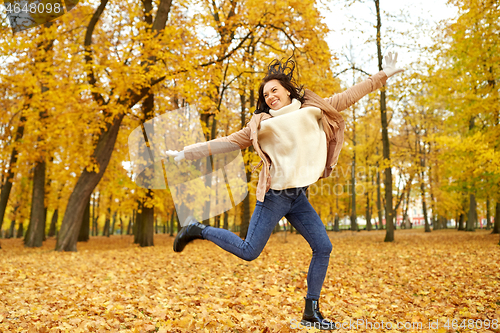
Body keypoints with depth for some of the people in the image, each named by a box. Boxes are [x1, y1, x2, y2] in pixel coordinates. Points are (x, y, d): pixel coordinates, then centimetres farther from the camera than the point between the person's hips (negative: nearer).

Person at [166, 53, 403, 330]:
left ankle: (311, 312, 14)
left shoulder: (313, 110, 9)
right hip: (274, 195, -4)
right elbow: (227, 142, 2)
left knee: (323, 248, 0)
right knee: (248, 252, -5)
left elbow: (348, 97, 12)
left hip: (299, 197, 4)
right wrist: (187, 153, -2)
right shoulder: (262, 124, 1)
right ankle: (198, 230, 14)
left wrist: (383, 75, 12)